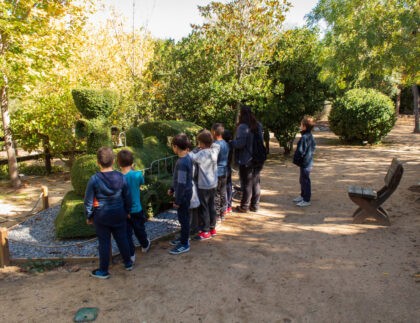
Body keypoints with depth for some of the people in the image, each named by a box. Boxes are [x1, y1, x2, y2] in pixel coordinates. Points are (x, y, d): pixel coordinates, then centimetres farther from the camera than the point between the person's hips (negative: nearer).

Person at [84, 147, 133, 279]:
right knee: (122, 239, 16)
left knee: (104, 243, 8)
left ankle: (103, 271, 20)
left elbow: (88, 201, -9)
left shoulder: (94, 179, -16)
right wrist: (127, 211, 16)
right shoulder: (121, 177, -8)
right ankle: (128, 263, 32)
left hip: (101, 217, -2)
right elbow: (127, 197, 1)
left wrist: (89, 216, 5)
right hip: (119, 215, 2)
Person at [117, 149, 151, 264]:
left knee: (126, 233, 14)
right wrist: (132, 169, 1)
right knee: (139, 230, 24)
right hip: (136, 210, 1)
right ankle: (145, 246, 47)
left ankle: (131, 255, 22)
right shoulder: (138, 175, -20)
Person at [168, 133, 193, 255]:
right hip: (185, 193, 9)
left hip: (183, 194, -9)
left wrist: (177, 201, -17)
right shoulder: (187, 158, 3)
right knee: (183, 217, 21)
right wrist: (172, 189, 21)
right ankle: (183, 238, 37)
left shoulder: (182, 163, -27)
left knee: (183, 218, 4)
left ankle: (184, 244, 18)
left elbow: (181, 184, -24)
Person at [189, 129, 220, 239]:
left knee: (203, 208, 3)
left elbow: (193, 158, -34)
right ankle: (212, 228, 27)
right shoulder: (214, 150, -1)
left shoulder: (203, 153, -22)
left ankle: (206, 232, 11)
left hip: (203, 186, -7)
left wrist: (188, 152, -13)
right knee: (211, 206, 17)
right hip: (213, 184, 7)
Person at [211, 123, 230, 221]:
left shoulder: (215, 145, -19)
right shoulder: (226, 144, 6)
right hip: (224, 172, 8)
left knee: (216, 195, 2)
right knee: (223, 193, 15)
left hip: (217, 173, -8)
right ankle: (223, 213, 25)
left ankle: (216, 215, 10)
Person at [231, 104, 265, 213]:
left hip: (246, 160, -7)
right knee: (256, 182, 15)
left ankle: (244, 206, 16)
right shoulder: (258, 125, 7)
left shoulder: (243, 127, -19)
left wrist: (231, 142, -7)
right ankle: (255, 205, 26)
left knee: (246, 184, 4)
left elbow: (240, 143, -23)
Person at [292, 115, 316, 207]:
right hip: (309, 161, 10)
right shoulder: (311, 136, 8)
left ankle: (306, 200, 8)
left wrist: (296, 160, -8)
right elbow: (313, 147, 18)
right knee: (302, 180, 21)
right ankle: (303, 195, 35)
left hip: (305, 163, -10)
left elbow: (300, 151, -22)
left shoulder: (304, 138, -23)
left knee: (305, 181, -1)